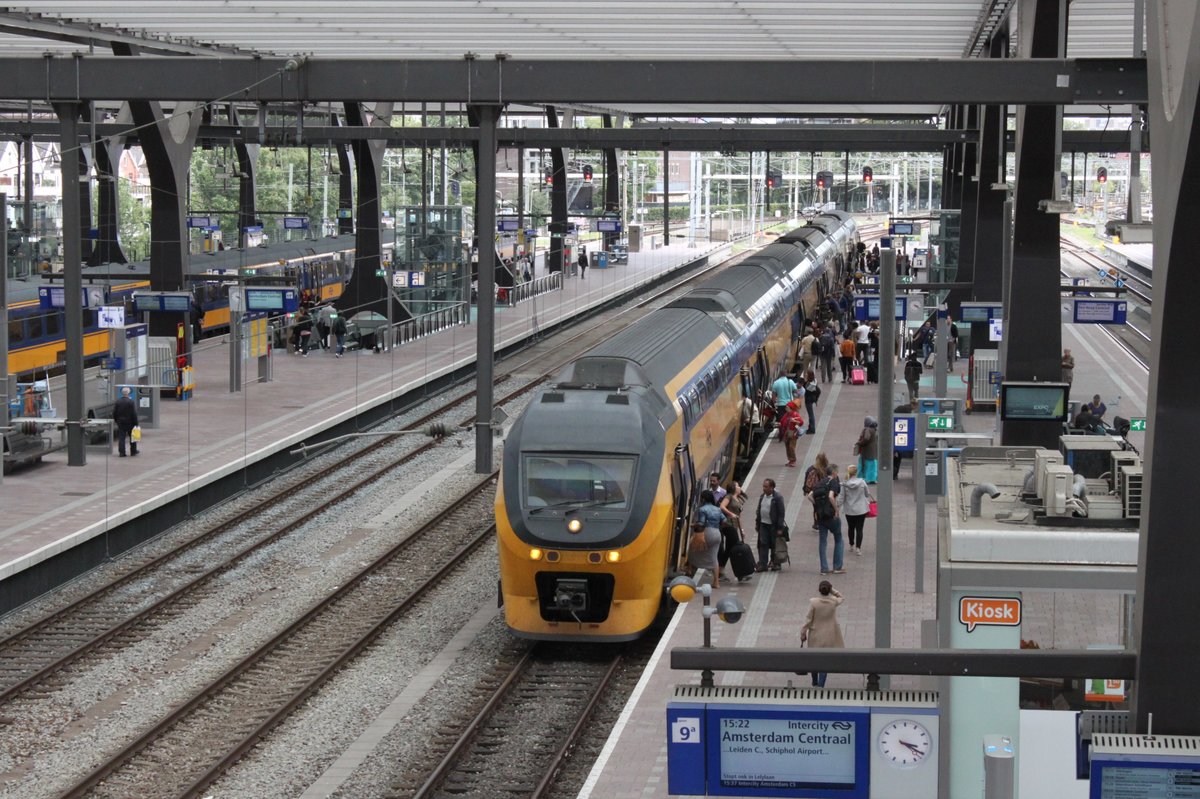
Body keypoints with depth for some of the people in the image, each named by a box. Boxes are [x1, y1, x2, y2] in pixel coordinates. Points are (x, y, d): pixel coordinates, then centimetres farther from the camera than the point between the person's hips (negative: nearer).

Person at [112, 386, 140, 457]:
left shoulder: (117, 401, -1)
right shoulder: (131, 401, -13)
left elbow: (114, 412, 6)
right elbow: (134, 413, -12)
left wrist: (115, 420, 20)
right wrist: (135, 423, -6)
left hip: (120, 422, 3)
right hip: (130, 422, -3)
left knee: (121, 438, 3)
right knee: (132, 437, 13)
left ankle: (122, 452, -2)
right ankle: (133, 451, 21)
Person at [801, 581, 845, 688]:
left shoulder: (813, 602, -19)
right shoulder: (834, 601, -14)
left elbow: (808, 619, -12)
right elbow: (840, 597, 13)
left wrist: (803, 633, -1)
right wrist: (832, 590, 0)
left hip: (815, 635, 0)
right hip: (829, 636, 0)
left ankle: (815, 683, 35)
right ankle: (820, 685, -1)